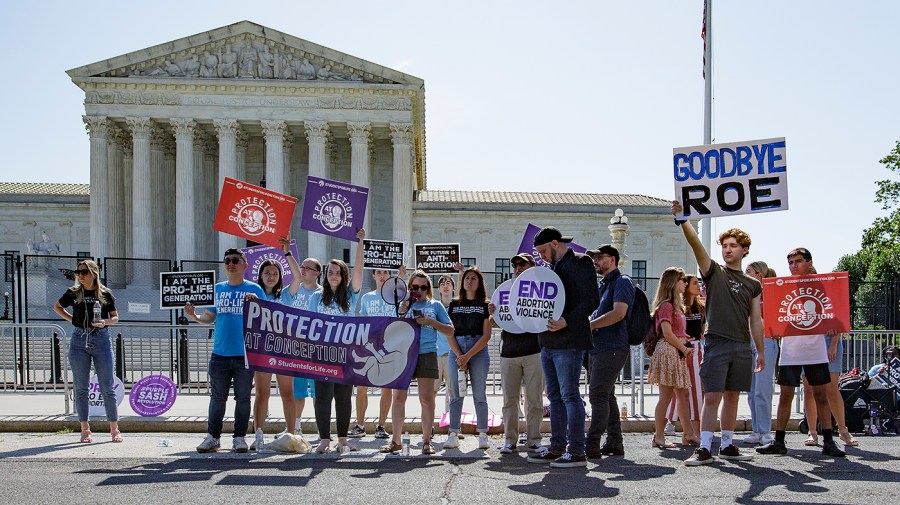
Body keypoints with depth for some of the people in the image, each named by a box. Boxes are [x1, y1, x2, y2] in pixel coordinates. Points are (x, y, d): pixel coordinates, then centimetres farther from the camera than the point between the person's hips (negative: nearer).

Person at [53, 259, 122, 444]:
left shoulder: (105, 293, 3)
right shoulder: (73, 293, 5)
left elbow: (115, 317, 9)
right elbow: (57, 307, 21)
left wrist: (105, 322, -11)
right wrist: (71, 318, 7)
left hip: (101, 340, -1)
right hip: (79, 340, 1)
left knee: (107, 387, -1)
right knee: (81, 388, 4)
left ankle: (114, 429, 6)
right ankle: (85, 430, 12)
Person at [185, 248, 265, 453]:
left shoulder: (254, 289, 3)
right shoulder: (218, 288, 12)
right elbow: (209, 316, 12)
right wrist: (194, 316, -7)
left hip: (245, 353, -2)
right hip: (220, 352, 2)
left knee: (243, 398, 4)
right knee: (217, 398, 6)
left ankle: (239, 437, 13)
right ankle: (212, 437, 14)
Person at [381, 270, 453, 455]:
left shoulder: (435, 305, 11)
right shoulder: (403, 305, 14)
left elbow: (450, 331, 10)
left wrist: (431, 322, -5)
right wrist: (402, 313, -7)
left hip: (427, 355, -1)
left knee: (426, 399, -1)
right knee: (398, 397, 0)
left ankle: (427, 441, 7)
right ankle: (396, 440, 10)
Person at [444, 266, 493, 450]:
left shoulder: (485, 305, 5)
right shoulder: (454, 304, 11)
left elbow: (486, 335, -3)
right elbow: (449, 333, 5)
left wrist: (468, 356, -11)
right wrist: (460, 357, -8)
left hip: (479, 351, -2)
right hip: (456, 351, 2)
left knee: (479, 395, -1)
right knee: (456, 395, 0)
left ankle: (483, 434, 3)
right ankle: (453, 435, 2)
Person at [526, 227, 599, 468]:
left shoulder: (579, 262, -7)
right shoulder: (553, 267, 20)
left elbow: (591, 300, -15)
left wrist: (566, 321, -23)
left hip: (569, 342, -9)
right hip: (548, 342, 9)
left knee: (569, 395, -7)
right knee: (555, 396, 12)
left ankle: (576, 452, -2)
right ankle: (557, 448, 19)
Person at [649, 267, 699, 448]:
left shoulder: (675, 305, 19)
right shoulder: (666, 305, -11)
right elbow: (667, 333, -19)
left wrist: (686, 346, 11)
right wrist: (684, 348, -10)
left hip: (678, 354, 10)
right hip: (668, 351, -10)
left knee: (683, 395, 10)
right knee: (666, 396, -6)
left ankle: (689, 435, 14)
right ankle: (659, 437, -1)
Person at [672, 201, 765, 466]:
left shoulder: (752, 284, 14)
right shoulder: (713, 272, 5)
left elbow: (755, 321, 15)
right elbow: (696, 244, -10)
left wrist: (761, 351, 12)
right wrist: (682, 220, -24)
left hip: (742, 347, 4)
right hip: (717, 343, -4)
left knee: (732, 397, 9)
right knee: (712, 397, -8)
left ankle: (727, 445, 18)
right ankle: (704, 448, -7)